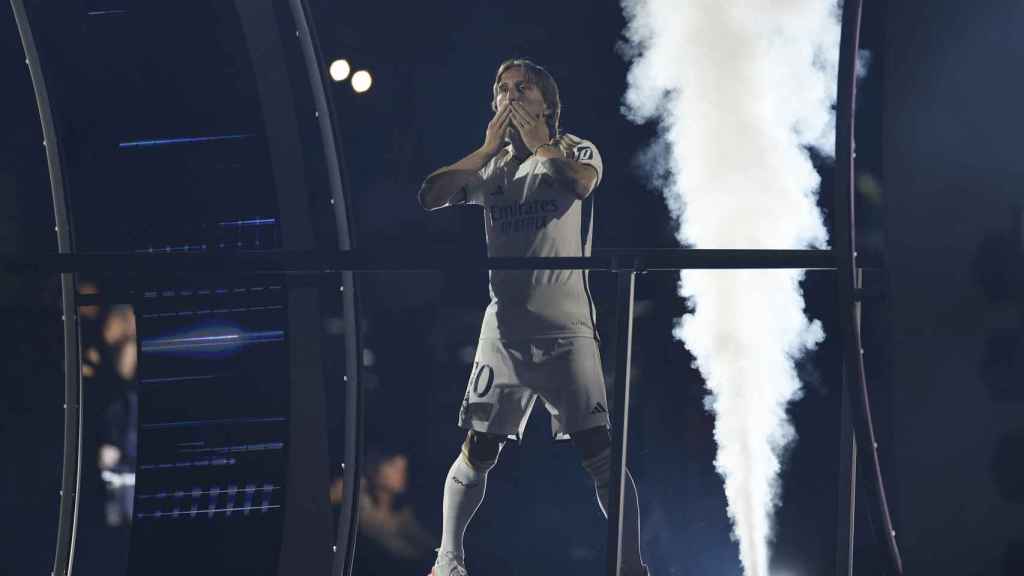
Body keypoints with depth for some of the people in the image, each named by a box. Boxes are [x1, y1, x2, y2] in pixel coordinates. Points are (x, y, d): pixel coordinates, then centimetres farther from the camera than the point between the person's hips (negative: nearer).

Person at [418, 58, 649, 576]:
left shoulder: (576, 152, 4)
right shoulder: (491, 166, 13)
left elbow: (581, 184, -21)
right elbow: (429, 197, -1)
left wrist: (539, 143, -6)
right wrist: (490, 149, -3)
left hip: (567, 328, -3)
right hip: (505, 328, 3)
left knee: (597, 447, -12)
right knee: (478, 450, 4)